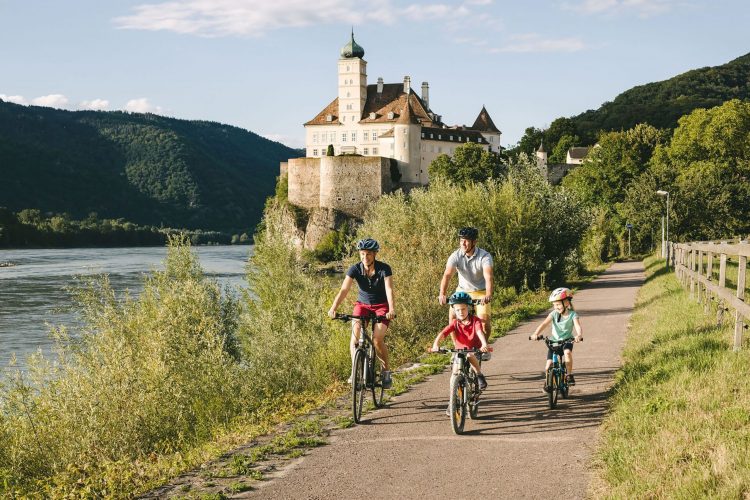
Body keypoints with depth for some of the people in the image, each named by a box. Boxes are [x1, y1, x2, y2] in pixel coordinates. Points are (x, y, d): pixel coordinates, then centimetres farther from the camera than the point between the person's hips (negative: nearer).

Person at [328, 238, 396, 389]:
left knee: (377, 340, -21)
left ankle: (386, 371, 2)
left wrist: (391, 309, -47)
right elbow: (344, 290, -24)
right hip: (362, 304, 2)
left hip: (381, 306, -2)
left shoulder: (384, 269, -19)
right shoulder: (355, 269, -15)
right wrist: (333, 308, -40)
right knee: (355, 334, -24)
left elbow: (389, 290, -30)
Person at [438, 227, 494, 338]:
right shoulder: (455, 256, -16)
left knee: (484, 319, -19)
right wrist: (442, 294, -46)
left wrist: (488, 295, -55)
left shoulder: (485, 256, -22)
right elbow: (447, 275, -29)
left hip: (480, 293, -2)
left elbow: (488, 277, -36)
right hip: (462, 291, 2)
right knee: (452, 316, -17)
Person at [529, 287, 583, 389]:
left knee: (567, 352, -36)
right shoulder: (554, 314, -6)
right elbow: (544, 324, -18)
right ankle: (547, 382, 21)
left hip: (567, 340, -2)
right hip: (553, 341, 2)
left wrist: (579, 336, -47)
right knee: (548, 366, -8)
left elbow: (578, 327, -25)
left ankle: (570, 375, -17)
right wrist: (535, 334, -36)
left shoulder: (572, 314, -10)